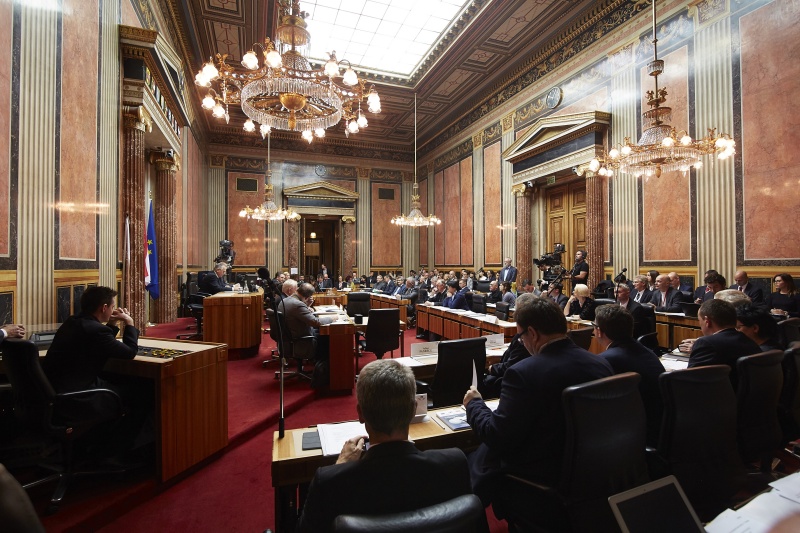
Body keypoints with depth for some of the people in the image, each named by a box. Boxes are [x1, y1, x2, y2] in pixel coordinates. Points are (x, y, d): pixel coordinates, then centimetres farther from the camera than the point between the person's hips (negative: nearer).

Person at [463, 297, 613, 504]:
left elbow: (496, 437, -21)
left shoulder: (523, 373, -27)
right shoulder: (602, 364, -8)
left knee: (469, 461, 14)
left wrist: (474, 404, -3)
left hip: (540, 478, -6)